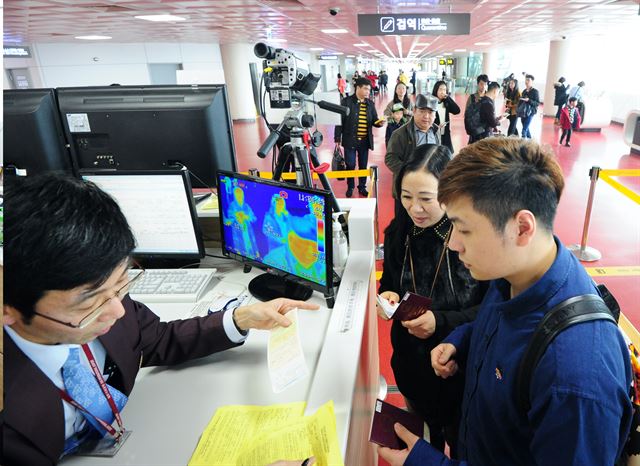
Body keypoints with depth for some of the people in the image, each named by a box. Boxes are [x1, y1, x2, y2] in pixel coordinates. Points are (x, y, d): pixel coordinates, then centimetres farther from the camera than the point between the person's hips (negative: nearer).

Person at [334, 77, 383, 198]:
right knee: (350, 164, 3)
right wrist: (337, 138, -9)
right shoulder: (346, 102, -6)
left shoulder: (370, 104, 7)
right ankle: (350, 187, 22)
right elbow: (340, 120, -6)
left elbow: (374, 121, 11)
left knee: (363, 165, 12)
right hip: (350, 140, -4)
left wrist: (379, 123, -13)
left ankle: (362, 187, 28)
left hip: (365, 140, 4)